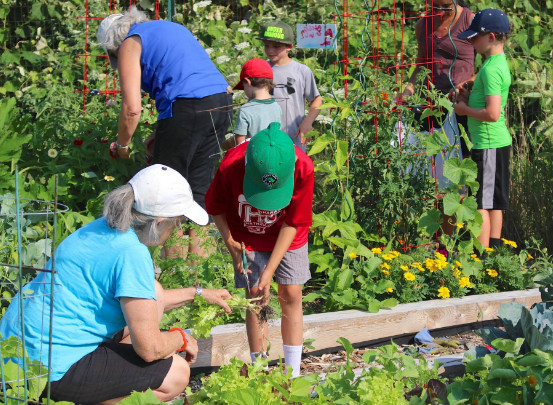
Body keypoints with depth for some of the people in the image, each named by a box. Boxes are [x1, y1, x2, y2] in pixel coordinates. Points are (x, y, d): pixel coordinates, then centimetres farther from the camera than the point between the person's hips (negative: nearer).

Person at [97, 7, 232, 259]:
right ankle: (198, 253, 17)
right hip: (222, 101, 8)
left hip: (187, 107, -8)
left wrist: (122, 144, 11)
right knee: (199, 185, 15)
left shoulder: (130, 44, 4)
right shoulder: (171, 28, 28)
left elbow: (132, 108, -5)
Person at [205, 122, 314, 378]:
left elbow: (293, 223, -21)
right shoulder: (231, 167, -33)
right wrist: (231, 244, -18)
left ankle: (293, 374, 4)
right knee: (255, 297, -5)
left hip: (286, 236, 0)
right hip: (247, 238, 0)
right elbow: (215, 207, -10)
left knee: (290, 294, -3)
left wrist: (269, 271, -22)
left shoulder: (303, 168, -33)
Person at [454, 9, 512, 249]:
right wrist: (468, 92, 13)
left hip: (489, 145, -10)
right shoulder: (499, 63, 12)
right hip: (497, 142, 10)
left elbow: (492, 113, -25)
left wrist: (465, 110, -11)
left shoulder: (491, 69, -18)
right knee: (493, 203, 13)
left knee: (480, 204, -7)